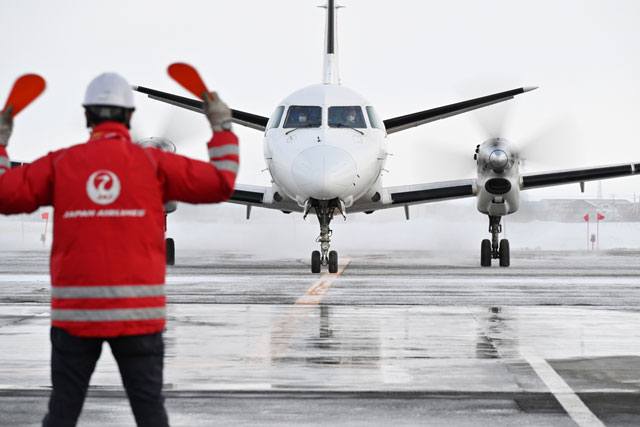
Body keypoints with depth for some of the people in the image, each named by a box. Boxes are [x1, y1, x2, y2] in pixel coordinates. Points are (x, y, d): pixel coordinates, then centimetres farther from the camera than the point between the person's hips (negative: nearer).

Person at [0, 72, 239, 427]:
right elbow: (221, 183, 4)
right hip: (138, 311, -1)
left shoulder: (60, 164, 3)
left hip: (74, 313, 1)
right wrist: (222, 129, 17)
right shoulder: (153, 163, 1)